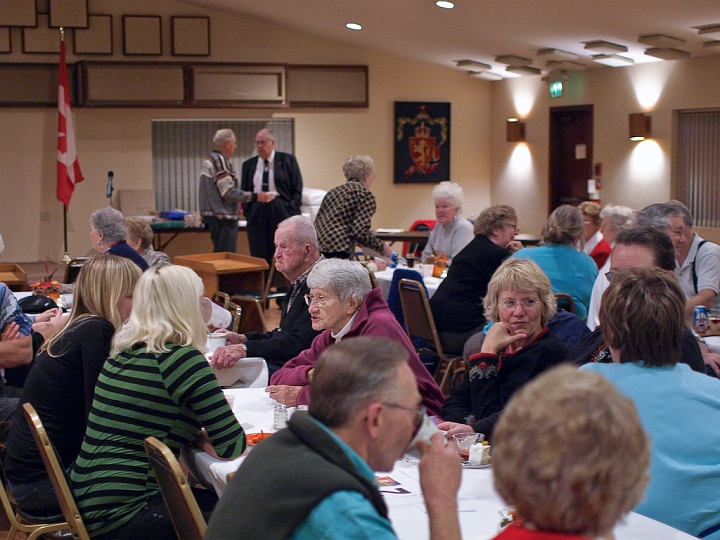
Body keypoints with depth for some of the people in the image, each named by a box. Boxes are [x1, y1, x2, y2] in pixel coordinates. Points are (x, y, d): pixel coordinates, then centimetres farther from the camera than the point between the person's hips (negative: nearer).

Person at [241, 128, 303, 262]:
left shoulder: (288, 160, 4)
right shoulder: (248, 164, 14)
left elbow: (297, 189, 1)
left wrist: (292, 212, -8)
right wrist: (246, 210, 1)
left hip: (281, 211, -3)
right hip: (257, 214, 3)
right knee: (259, 256, 0)